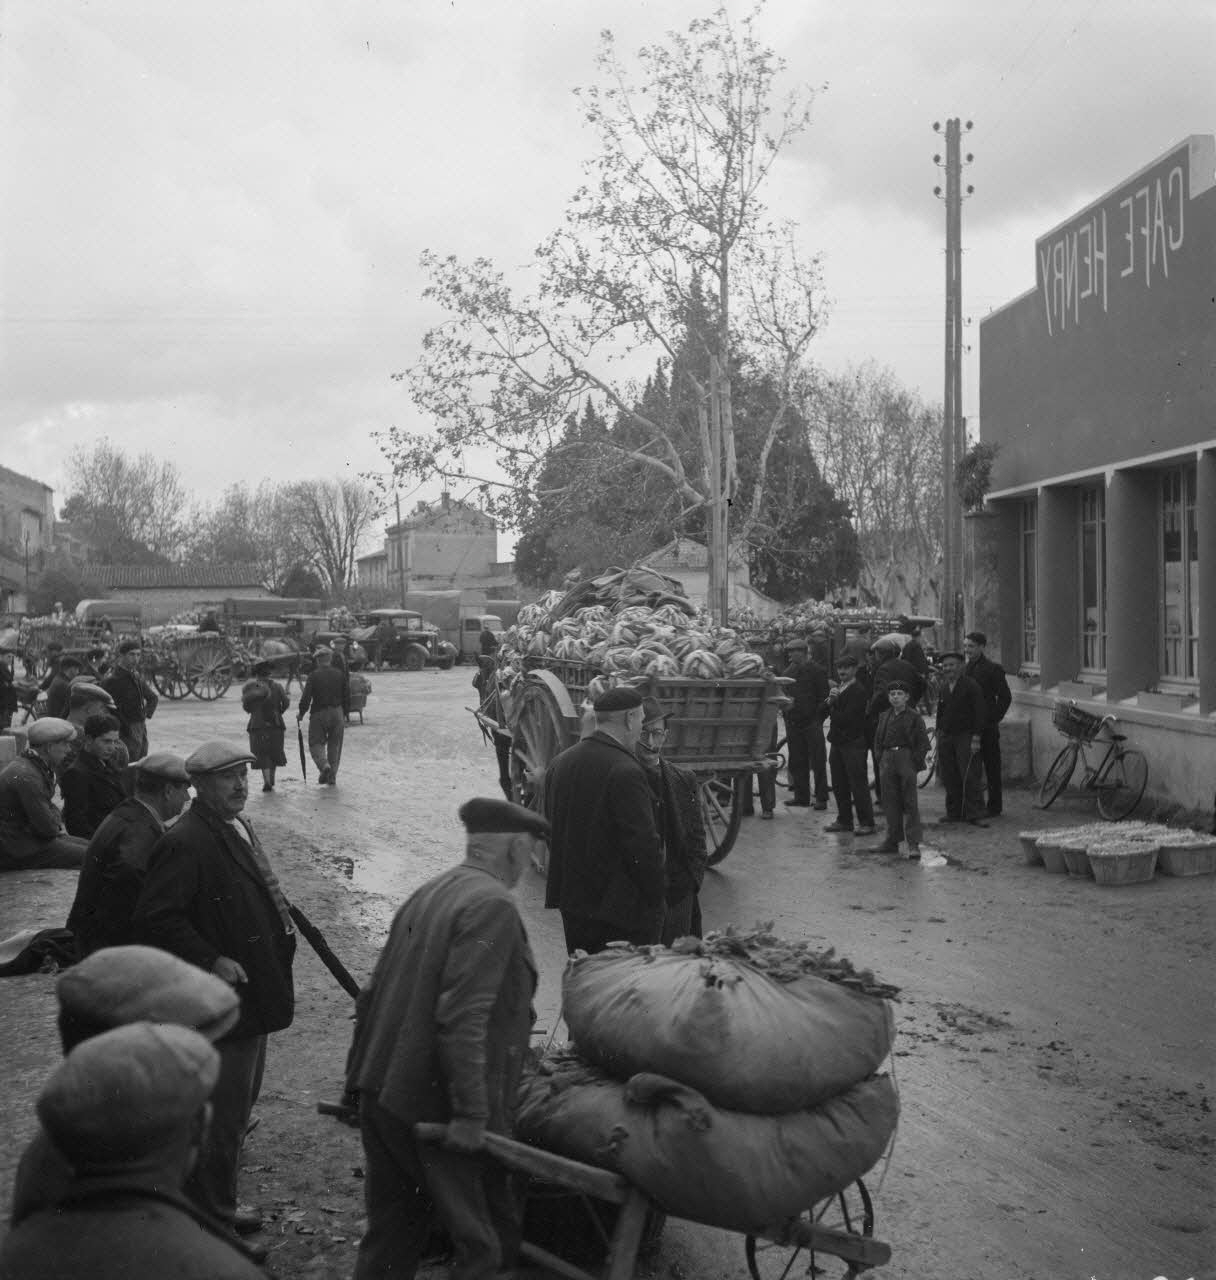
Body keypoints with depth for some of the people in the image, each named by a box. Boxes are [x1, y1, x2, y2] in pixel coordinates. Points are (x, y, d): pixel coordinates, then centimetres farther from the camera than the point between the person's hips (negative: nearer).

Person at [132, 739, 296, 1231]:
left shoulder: (238, 827, 11)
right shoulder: (185, 843, -22)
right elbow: (155, 918, -27)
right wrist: (211, 961, -25)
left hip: (253, 996, 10)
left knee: (240, 1101, 25)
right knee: (224, 1112, -2)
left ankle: (218, 1204, 45)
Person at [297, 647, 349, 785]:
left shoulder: (314, 675, -7)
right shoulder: (340, 674, 3)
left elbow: (306, 696, -10)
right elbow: (347, 696, 6)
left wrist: (301, 713, 2)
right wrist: (345, 714, 16)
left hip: (319, 713, -3)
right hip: (337, 713, 3)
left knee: (316, 743, 7)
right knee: (334, 745, 11)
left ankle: (324, 765, -19)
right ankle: (332, 777, 12)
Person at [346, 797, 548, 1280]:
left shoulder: (428, 894, 11)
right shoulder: (493, 905, -16)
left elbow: (375, 993, 16)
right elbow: (463, 1018, -24)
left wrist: (364, 1076, 23)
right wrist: (472, 1113, -23)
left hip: (381, 1093, 9)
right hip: (439, 1106, -9)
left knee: (391, 1231, 19)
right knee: (485, 1241, 5)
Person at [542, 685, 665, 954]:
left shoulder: (559, 763, 5)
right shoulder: (625, 771, -20)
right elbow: (642, 844, -20)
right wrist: (658, 898, -9)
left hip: (571, 899, 8)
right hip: (622, 905, -7)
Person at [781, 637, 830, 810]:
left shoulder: (816, 671, -4)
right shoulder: (788, 671, 13)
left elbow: (824, 698, -7)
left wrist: (818, 716, -13)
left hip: (811, 722, -6)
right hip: (793, 722, 6)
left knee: (817, 762, -2)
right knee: (797, 762, 9)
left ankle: (821, 798, 2)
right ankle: (801, 797, 16)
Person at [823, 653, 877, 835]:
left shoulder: (858, 691, -12)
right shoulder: (838, 688, 15)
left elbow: (846, 718, -20)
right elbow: (821, 711, 11)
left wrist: (832, 710, -3)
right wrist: (829, 701, -8)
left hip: (853, 743, -8)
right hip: (837, 742, 8)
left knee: (858, 785, -5)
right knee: (839, 785, 12)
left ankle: (866, 823, 0)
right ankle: (844, 820, 22)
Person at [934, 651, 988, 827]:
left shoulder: (971, 686, -6)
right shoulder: (943, 688, 14)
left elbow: (979, 714, -8)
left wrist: (976, 738, -13)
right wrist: (939, 735, 17)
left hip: (965, 736, -6)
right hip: (946, 737, 6)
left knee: (969, 777, -8)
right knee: (949, 777, 7)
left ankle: (972, 814, -5)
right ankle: (953, 812, 16)